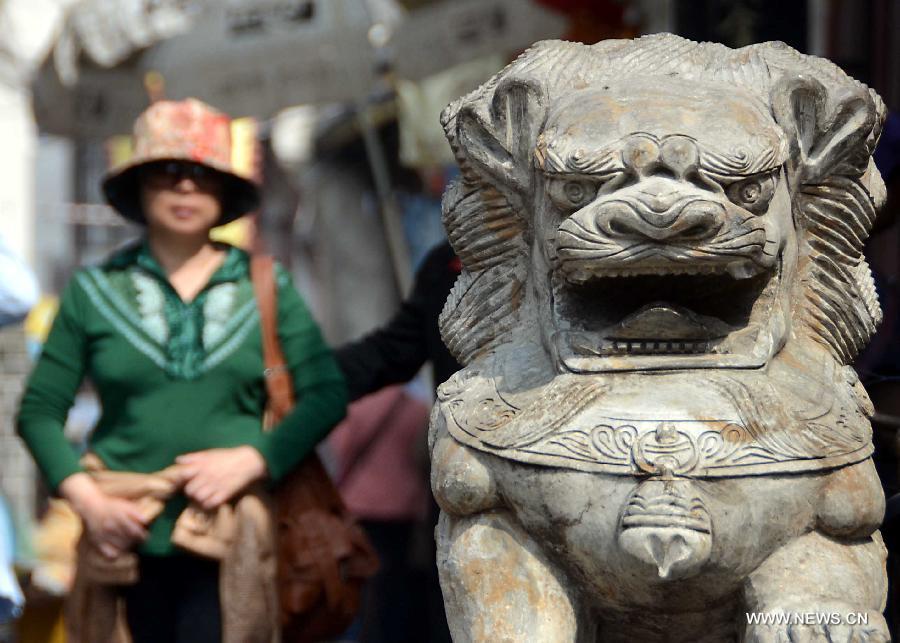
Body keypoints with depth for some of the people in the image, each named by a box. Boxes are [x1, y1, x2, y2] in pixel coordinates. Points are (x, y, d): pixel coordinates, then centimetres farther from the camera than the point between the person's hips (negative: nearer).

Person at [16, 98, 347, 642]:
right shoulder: (96, 290, 7)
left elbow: (327, 394, 2)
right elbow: (39, 411, 7)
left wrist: (253, 458, -12)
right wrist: (86, 496, -8)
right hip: (126, 540, 1)